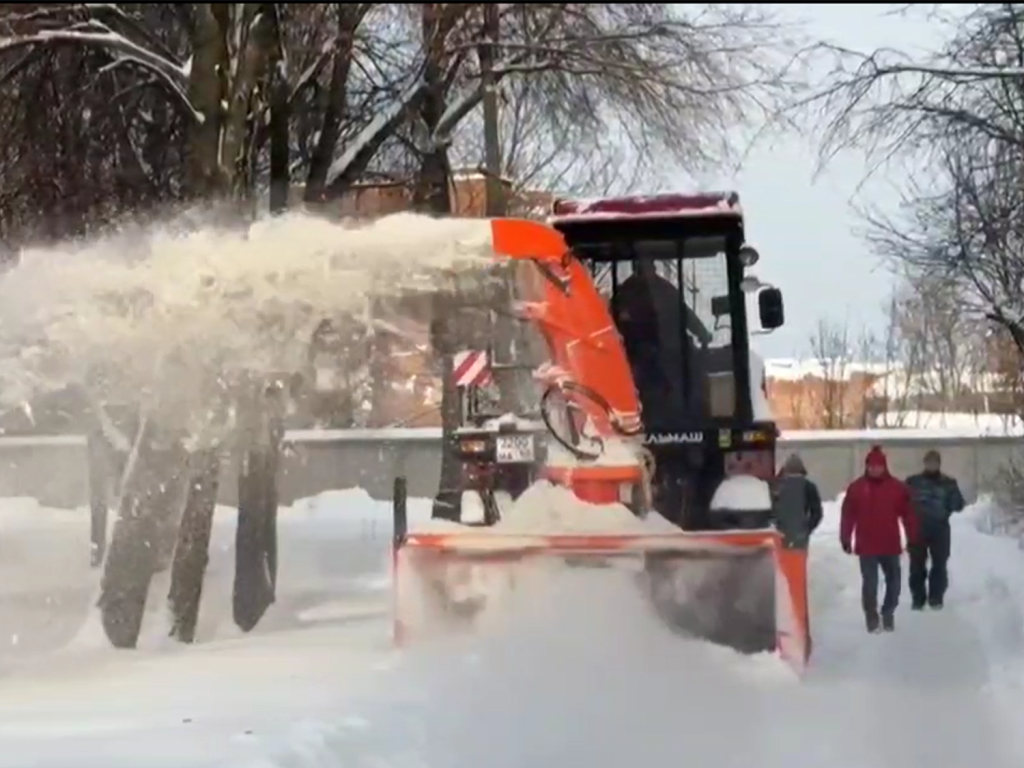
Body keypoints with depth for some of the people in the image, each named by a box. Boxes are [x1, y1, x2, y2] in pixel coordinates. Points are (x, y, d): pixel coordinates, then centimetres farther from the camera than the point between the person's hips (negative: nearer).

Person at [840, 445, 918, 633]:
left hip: (890, 545, 2)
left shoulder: (897, 487, 1)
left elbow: (908, 514, 3)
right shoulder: (856, 488, -1)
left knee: (893, 580, 9)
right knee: (869, 582, 0)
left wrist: (913, 539, 2)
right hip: (866, 546, -2)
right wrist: (845, 539, -2)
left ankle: (888, 613, 25)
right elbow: (848, 516, 0)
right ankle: (871, 616, 9)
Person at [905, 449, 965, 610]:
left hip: (940, 529, 0)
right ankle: (917, 598, 11)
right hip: (918, 529, 0)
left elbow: (958, 505, 1)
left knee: (940, 564, 3)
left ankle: (936, 598, 12)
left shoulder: (948, 483, 4)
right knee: (917, 565, 3)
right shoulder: (913, 482, 4)